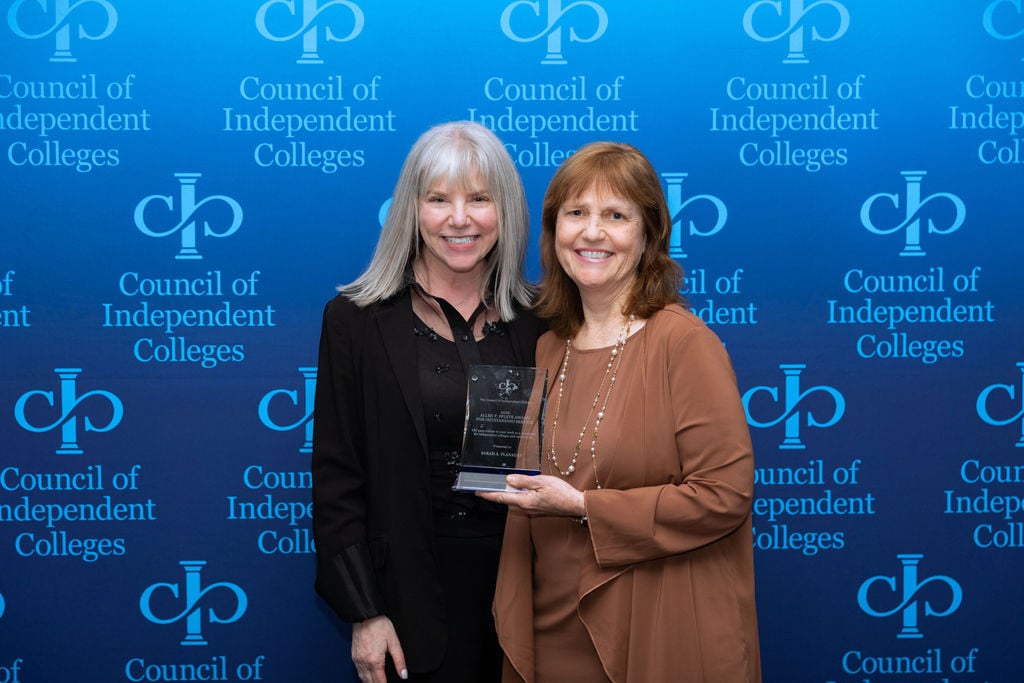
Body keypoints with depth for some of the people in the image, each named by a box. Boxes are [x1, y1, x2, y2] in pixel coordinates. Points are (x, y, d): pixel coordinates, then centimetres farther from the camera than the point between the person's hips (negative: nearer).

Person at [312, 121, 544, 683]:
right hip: (410, 594, -2)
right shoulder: (356, 320, -5)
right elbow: (336, 478, -5)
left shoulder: (536, 321, 2)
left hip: (518, 583, 2)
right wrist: (365, 614, -9)